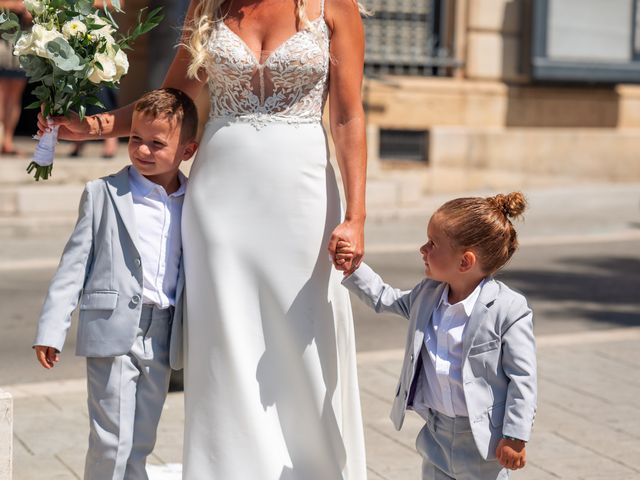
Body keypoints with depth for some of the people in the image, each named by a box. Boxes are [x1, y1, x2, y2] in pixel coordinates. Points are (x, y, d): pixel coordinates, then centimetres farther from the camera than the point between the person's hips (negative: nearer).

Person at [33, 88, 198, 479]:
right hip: (114, 331, -3)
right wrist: (52, 329, -6)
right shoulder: (103, 193, 0)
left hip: (162, 338, 3)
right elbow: (75, 262, -1)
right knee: (111, 440, -4)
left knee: (140, 443, 12)